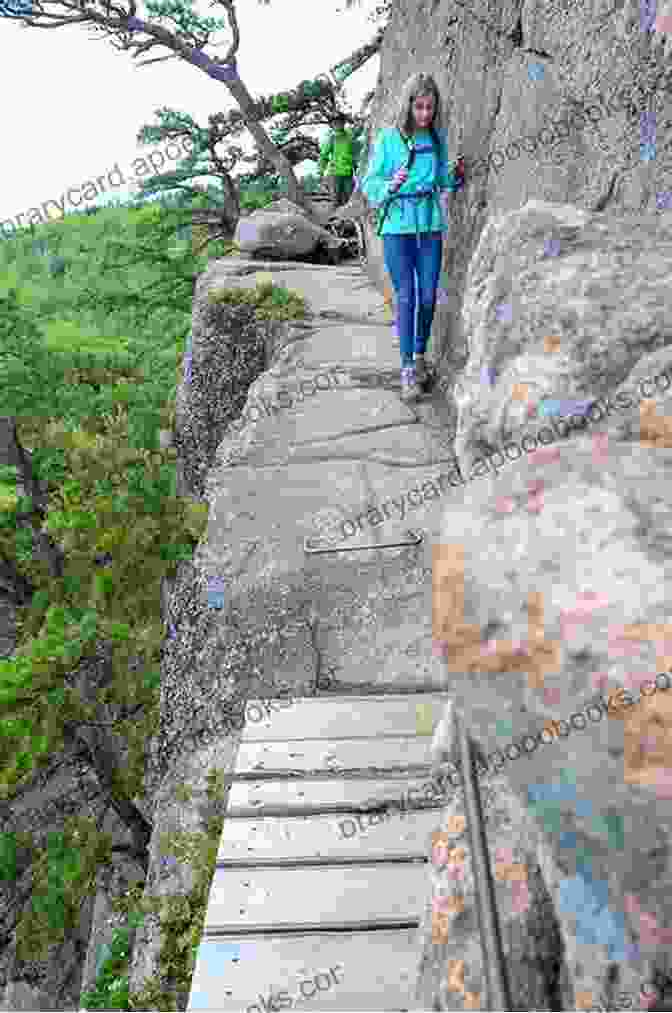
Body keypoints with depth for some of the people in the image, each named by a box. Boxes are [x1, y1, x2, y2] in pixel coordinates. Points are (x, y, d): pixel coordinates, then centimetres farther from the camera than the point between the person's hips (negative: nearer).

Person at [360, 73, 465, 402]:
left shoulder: (437, 138, 6)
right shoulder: (388, 138, -4)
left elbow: (443, 180, 14)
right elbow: (369, 184, -5)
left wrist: (456, 174, -7)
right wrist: (390, 185, -24)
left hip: (431, 225, 3)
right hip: (398, 226, -3)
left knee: (428, 295, 4)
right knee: (406, 296, -7)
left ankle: (420, 355, 23)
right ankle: (407, 369, -3)